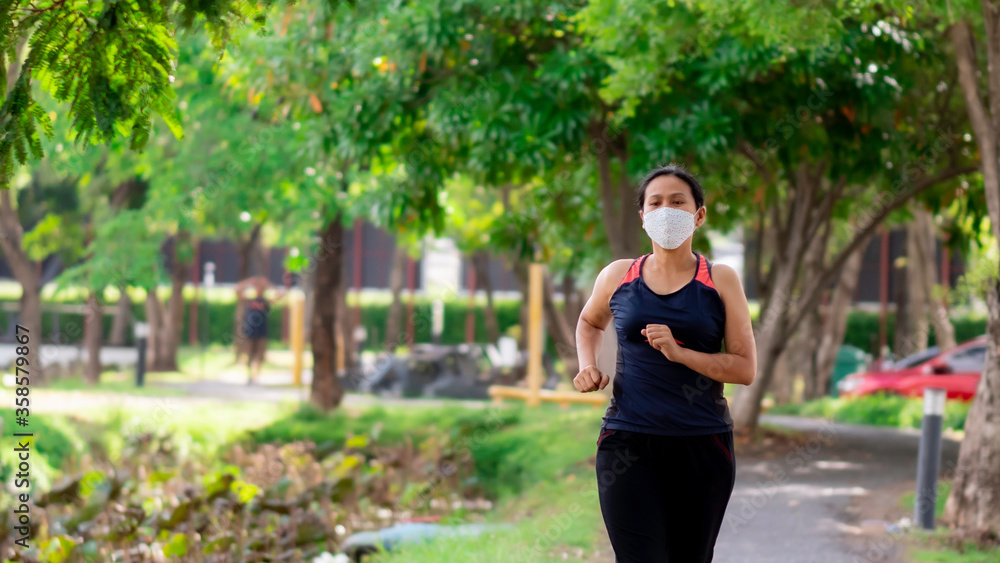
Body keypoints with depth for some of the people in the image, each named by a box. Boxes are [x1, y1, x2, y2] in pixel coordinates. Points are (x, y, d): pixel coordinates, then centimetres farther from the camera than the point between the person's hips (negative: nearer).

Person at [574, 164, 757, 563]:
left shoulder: (720, 281, 3)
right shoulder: (618, 277, 8)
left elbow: (745, 368, -2)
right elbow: (589, 322, 30)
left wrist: (679, 353, -15)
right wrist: (587, 366, 10)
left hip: (702, 444, 0)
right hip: (628, 441, 0)